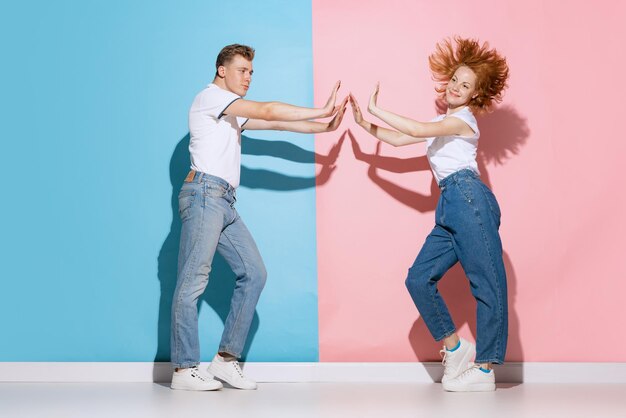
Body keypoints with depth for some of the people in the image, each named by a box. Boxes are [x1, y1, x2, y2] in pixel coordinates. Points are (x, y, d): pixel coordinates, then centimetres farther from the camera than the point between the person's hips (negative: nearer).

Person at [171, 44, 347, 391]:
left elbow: (275, 124, 22)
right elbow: (268, 111, -8)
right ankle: (184, 370, -8)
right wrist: (321, 111, -6)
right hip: (205, 193, -9)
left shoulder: (234, 113, 29)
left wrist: (324, 127, 12)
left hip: (224, 202, 10)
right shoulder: (211, 96, 0)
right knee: (193, 281, -9)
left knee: (253, 273, 3)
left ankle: (226, 359, 5)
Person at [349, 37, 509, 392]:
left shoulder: (463, 119, 0)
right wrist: (364, 123, 20)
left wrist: (377, 111, -7)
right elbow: (398, 140, 29)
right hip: (451, 209, 9)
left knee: (487, 284, -7)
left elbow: (419, 130, -14)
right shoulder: (443, 123, 27)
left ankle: (485, 370, -7)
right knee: (419, 279, 2)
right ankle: (455, 348, 11)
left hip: (469, 199, -9)